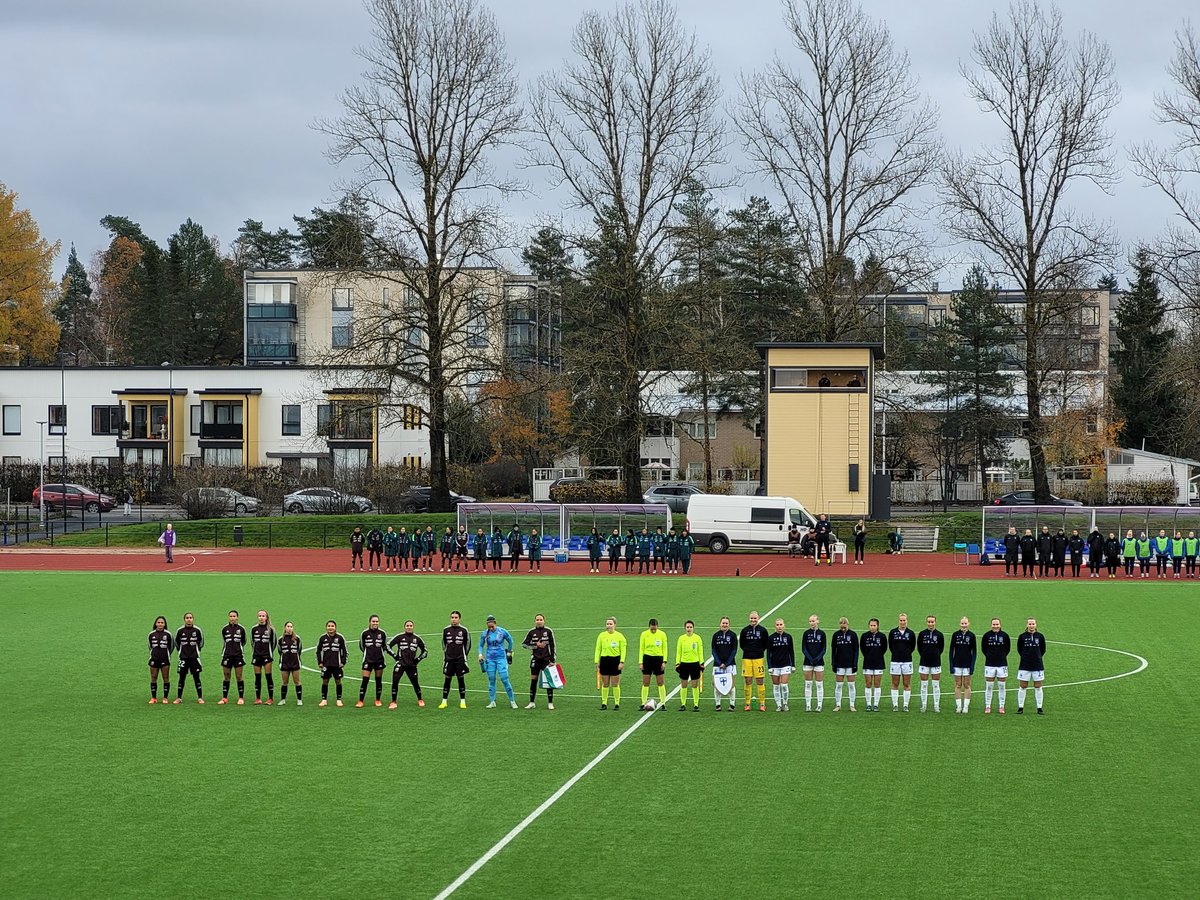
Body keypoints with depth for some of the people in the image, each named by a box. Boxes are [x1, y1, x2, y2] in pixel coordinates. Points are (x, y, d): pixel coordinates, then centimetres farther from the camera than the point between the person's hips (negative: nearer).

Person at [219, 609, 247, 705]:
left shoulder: (241, 629, 0)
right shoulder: (225, 629, 5)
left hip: (238, 655, -2)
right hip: (227, 655, 2)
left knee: (239, 677, 0)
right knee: (226, 677, 4)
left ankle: (241, 698, 6)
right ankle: (224, 698, 8)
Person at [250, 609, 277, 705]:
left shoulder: (270, 629, -1)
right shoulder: (254, 629, 6)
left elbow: (274, 642, 5)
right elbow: (252, 642, 14)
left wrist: (270, 652, 5)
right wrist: (254, 651, 10)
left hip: (267, 655, -3)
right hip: (256, 656, 3)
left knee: (269, 676, -5)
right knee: (257, 677, 3)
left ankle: (270, 699, -2)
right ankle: (258, 698, 7)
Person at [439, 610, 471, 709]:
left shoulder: (464, 630, -1)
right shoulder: (446, 630, 4)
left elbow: (467, 644, 7)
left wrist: (464, 655, 6)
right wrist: (445, 655, 12)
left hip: (460, 660, -2)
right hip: (449, 659, 2)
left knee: (461, 679, 2)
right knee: (447, 679, 2)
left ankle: (462, 702, 8)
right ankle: (444, 701, 8)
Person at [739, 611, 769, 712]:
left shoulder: (763, 630, 3)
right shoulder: (745, 630, 6)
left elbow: (766, 644, 11)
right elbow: (741, 644, 15)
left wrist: (761, 651, 2)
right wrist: (747, 650, 5)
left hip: (759, 658, -1)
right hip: (747, 658, 1)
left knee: (760, 681, -2)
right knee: (748, 681, 2)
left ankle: (762, 704, 4)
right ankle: (747, 704, 7)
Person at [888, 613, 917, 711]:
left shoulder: (911, 633, 1)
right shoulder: (893, 632, 2)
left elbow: (913, 646, 12)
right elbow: (890, 646, 11)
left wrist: (907, 653, 10)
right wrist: (896, 653, 10)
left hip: (907, 661, 0)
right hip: (895, 661, 0)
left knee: (907, 684, 2)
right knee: (895, 684, 2)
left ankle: (906, 705, 8)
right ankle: (895, 705, 8)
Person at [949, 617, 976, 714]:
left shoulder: (971, 635, -1)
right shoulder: (955, 635, 1)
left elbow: (973, 651, 1)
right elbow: (951, 650, 4)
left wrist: (972, 666, -5)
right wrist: (951, 665, -2)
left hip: (967, 664, -1)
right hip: (957, 664, 1)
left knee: (967, 685, 3)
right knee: (958, 685, 4)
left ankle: (966, 706, 7)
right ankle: (958, 706, 9)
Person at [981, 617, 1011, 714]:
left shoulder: (1004, 635, 0)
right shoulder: (987, 635, 0)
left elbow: (1008, 648, 11)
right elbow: (984, 648, 11)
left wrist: (1002, 656, 8)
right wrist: (989, 656, 8)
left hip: (1002, 664, 0)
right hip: (989, 664, 0)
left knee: (1001, 687, 4)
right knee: (988, 687, 1)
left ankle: (1001, 707, 10)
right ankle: (987, 707, 7)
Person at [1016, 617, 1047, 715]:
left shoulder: (1040, 636, 0)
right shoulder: (1022, 636, -2)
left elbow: (1043, 650, 11)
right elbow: (1019, 649, 8)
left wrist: (1037, 657, 7)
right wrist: (1025, 657, 5)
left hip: (1037, 666, 1)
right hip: (1024, 666, 0)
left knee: (1038, 687, 5)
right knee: (1022, 687, 3)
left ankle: (1039, 708, 12)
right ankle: (1020, 707, 11)